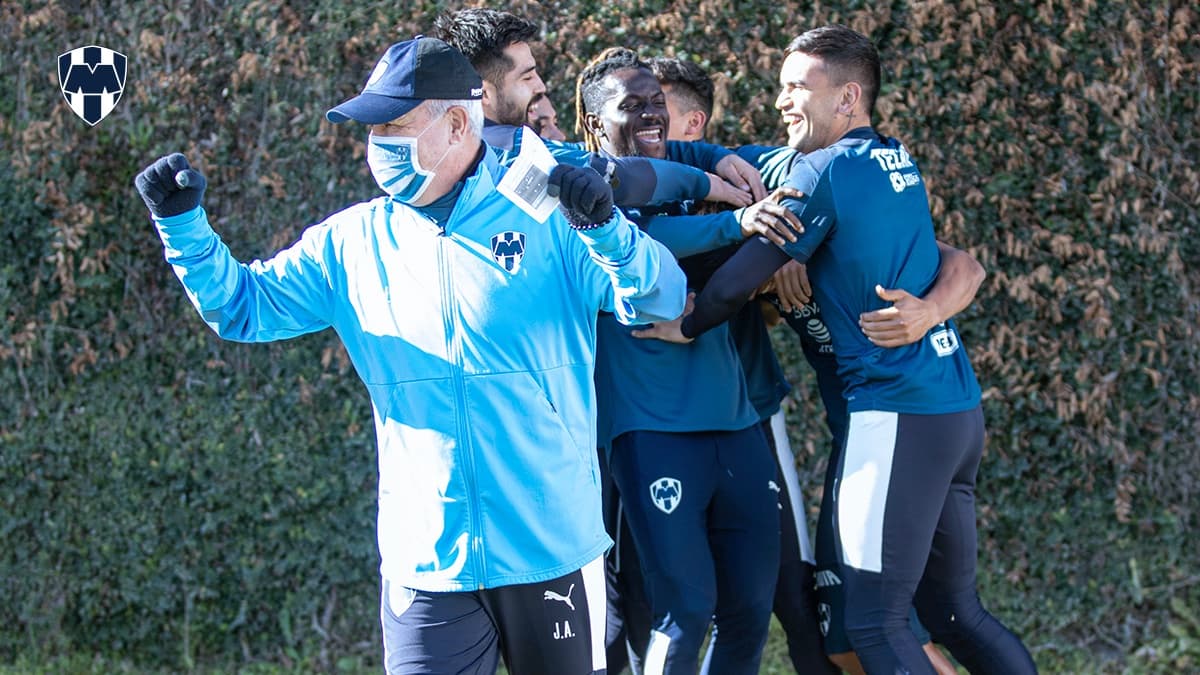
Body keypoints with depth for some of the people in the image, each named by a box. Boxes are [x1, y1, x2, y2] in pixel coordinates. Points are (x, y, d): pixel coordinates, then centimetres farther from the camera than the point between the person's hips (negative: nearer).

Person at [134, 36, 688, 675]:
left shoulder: (550, 219, -3)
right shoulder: (354, 241, 6)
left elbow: (661, 299, -11)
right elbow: (241, 305, 10)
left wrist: (606, 230, -30)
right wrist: (181, 223, -5)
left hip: (552, 552, -2)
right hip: (424, 566, 2)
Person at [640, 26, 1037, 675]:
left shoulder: (823, 172, -9)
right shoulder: (897, 160, 15)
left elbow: (738, 280, -10)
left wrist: (684, 326, 6)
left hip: (896, 416, -9)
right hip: (959, 407, 9)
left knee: (874, 622, -7)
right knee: (953, 609, 13)